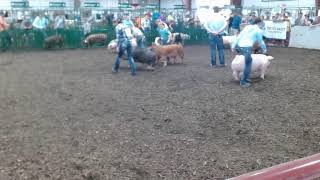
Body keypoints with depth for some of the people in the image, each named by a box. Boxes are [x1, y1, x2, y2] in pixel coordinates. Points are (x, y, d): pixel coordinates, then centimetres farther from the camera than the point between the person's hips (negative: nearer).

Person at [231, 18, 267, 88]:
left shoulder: (247, 27, 21)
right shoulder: (258, 30, 5)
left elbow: (239, 36, 15)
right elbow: (260, 41, 13)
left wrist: (233, 45, 15)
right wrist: (264, 49, 30)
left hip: (240, 45, 7)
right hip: (247, 47, -7)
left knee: (249, 61, 22)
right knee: (248, 64, 0)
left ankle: (245, 78, 27)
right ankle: (243, 82, -1)